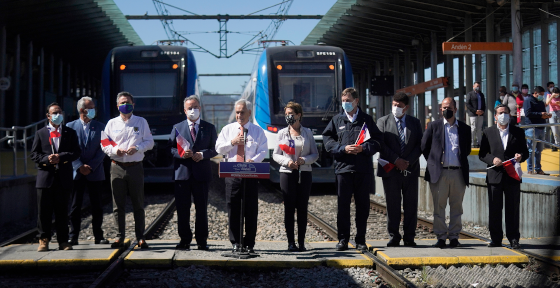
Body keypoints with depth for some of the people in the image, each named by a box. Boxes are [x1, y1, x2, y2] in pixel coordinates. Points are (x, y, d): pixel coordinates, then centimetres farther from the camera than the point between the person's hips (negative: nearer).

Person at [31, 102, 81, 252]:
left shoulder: (70, 133, 12)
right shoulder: (40, 133, 12)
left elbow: (76, 152, 2)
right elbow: (34, 154, 5)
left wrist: (61, 157, -14)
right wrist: (47, 159, -13)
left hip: (63, 178, 0)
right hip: (45, 176, 0)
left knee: (62, 211, 5)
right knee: (44, 211, 0)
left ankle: (63, 241, 11)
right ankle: (44, 240, 8)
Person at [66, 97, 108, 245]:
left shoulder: (100, 127, 7)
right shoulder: (70, 126, 5)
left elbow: (102, 149, 1)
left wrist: (91, 166, -9)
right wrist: (80, 166, -11)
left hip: (95, 172, 1)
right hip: (77, 172, -1)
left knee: (96, 206, 3)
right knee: (75, 205, 1)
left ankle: (98, 236, 10)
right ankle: (73, 237, 6)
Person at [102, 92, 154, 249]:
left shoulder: (141, 122, 8)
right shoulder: (112, 123, 11)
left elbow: (149, 142, 5)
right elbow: (104, 144, 10)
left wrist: (137, 148, -13)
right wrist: (114, 150, -11)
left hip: (135, 166, -1)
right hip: (117, 167, 1)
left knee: (138, 204, 2)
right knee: (118, 204, 3)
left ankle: (140, 237, 8)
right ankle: (120, 237, 10)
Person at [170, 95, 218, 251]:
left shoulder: (209, 128, 10)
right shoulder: (177, 127, 12)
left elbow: (215, 149, 6)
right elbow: (171, 148, 6)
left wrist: (203, 154, -12)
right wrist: (181, 154, -13)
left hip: (201, 173, 0)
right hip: (182, 172, 1)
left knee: (202, 209, 3)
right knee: (182, 209, 2)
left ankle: (202, 241, 11)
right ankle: (185, 240, 11)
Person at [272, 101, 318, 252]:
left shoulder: (307, 133, 8)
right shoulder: (282, 133, 8)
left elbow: (315, 154, 7)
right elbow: (275, 155, 8)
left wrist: (304, 160, -11)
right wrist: (287, 162, -10)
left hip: (304, 173, 0)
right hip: (287, 173, 0)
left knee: (302, 208, 1)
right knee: (289, 208, -2)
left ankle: (301, 242, 5)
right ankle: (291, 242, 2)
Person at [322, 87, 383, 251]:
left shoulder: (367, 120, 9)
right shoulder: (337, 120, 11)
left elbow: (378, 141, 6)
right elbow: (327, 139, 6)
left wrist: (363, 148, -11)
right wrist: (343, 148, -9)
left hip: (363, 169, 0)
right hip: (343, 167, 0)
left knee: (362, 205, 3)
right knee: (343, 205, 1)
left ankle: (360, 240, 11)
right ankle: (343, 239, 9)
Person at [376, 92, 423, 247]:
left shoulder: (415, 122, 11)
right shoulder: (383, 121, 5)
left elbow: (420, 145, 5)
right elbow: (381, 145, -4)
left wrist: (409, 162, -10)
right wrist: (396, 160, -13)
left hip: (411, 170, 2)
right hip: (390, 170, -2)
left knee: (411, 205, 3)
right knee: (392, 205, 2)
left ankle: (409, 238, 10)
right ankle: (394, 237, 10)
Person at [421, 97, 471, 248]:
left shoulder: (464, 128, 10)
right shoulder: (434, 126, 5)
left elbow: (467, 150, 19)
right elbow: (424, 147, 9)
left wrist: (460, 162, 11)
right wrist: (433, 162, 7)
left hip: (458, 172, 1)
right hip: (439, 172, -1)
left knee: (456, 207, 6)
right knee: (439, 206, 1)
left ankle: (454, 236, 13)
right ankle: (441, 237, 8)